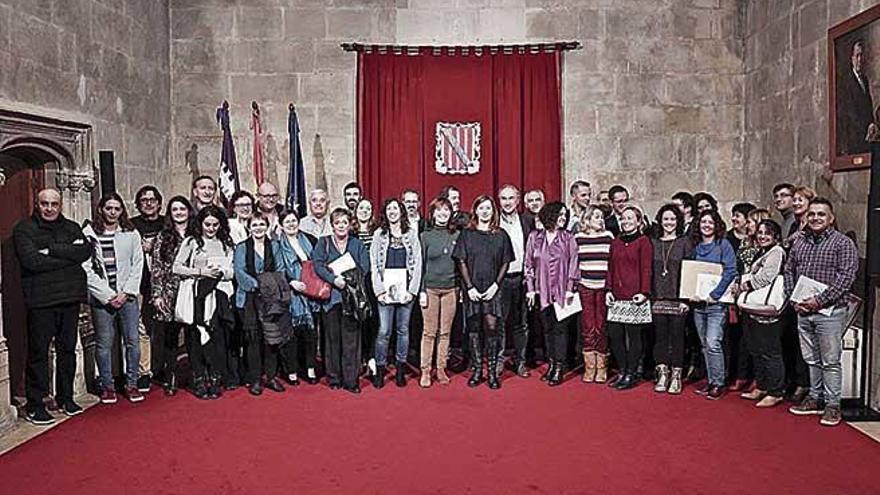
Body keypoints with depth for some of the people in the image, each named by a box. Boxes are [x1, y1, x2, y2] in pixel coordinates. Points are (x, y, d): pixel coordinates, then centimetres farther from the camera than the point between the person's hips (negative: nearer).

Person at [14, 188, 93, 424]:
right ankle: (34, 405, 12)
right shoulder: (24, 229, 0)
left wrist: (52, 250, -13)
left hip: (70, 298, 4)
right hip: (41, 300, -4)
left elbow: (86, 251, -5)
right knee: (38, 352, 1)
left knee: (68, 349, 12)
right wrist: (69, 255, -10)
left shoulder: (72, 228, 12)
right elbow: (32, 260, -15)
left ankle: (65, 398, 25)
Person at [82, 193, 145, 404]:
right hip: (101, 298, -1)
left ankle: (132, 384, 14)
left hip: (128, 296, 2)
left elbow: (137, 265, 5)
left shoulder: (131, 234, 7)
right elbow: (87, 269, -3)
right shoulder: (88, 234, 1)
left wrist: (126, 293, -4)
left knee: (132, 341, 3)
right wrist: (107, 295, -8)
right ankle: (107, 386, 17)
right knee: (104, 344, 4)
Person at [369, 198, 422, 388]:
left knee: (403, 330, 7)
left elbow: (417, 263, 4)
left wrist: (412, 290, -5)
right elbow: (374, 264, 3)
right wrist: (379, 290, -6)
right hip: (385, 290, -1)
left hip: (406, 289, 1)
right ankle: (379, 370, 8)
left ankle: (400, 370, 17)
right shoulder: (379, 234, 6)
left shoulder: (411, 233, 7)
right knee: (384, 331, -3)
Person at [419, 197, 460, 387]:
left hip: (451, 288, 2)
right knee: (429, 332, 0)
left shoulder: (456, 235, 7)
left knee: (445, 332, 6)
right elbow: (421, 265, 0)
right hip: (430, 288, -2)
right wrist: (421, 291, -5)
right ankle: (425, 371, 7)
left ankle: (441, 369, 15)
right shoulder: (425, 236, 1)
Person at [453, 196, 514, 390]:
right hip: (472, 289, 1)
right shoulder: (466, 234, 6)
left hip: (492, 289, 0)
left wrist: (496, 285, -6)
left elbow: (505, 263, 6)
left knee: (491, 327, -8)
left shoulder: (501, 235, 7)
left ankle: (493, 371, 0)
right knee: (473, 328, 3)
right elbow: (461, 262, 2)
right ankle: (477, 370, 11)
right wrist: (470, 287, -7)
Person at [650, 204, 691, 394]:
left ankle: (676, 375, 10)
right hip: (658, 298, 2)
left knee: (677, 336, 1)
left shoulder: (684, 242, 2)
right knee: (660, 336, 5)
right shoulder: (654, 243, 10)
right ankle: (662, 374, 14)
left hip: (678, 298, -2)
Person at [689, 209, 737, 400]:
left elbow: (730, 272, -12)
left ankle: (718, 383, 1)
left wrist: (714, 294, -16)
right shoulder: (695, 246, 12)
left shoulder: (723, 245, -3)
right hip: (698, 302, 6)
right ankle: (710, 380, 20)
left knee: (713, 343, -11)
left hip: (716, 302, -6)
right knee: (705, 344, 10)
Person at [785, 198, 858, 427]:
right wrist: (794, 299, 2)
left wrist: (820, 300, -17)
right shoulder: (799, 244, 13)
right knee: (811, 359, 13)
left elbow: (846, 277, -13)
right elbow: (788, 272, 15)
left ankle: (832, 405, 10)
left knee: (830, 362, 0)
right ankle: (815, 398, 24)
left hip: (829, 311, -5)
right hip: (803, 311, 5)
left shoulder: (843, 243, -5)